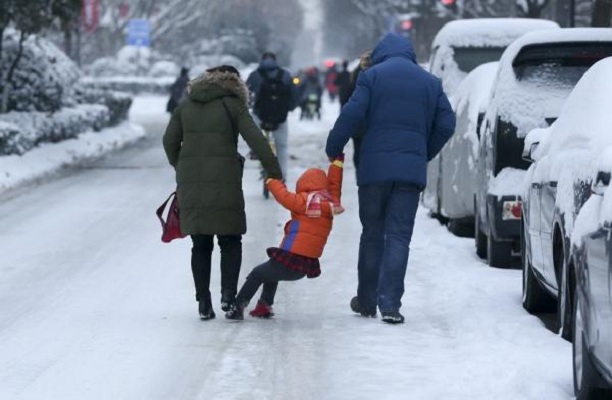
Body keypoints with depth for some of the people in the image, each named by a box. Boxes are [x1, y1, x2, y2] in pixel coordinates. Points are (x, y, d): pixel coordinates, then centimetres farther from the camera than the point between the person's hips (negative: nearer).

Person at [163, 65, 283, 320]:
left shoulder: (186, 106, 14)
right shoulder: (232, 105, 2)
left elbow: (170, 141, 12)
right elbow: (256, 140, -5)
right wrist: (274, 173, -3)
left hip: (190, 184, 4)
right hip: (224, 183, -4)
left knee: (201, 245, 10)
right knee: (230, 241, 7)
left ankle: (203, 303, 8)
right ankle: (228, 295, -7)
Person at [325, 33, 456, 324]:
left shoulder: (372, 76, 1)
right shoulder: (431, 83, 11)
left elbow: (351, 115, -8)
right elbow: (446, 124, 9)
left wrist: (333, 150, 3)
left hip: (375, 167, -1)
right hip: (412, 170, 1)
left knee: (372, 234, 12)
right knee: (399, 237, -1)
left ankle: (367, 300, 19)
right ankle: (390, 303, -12)